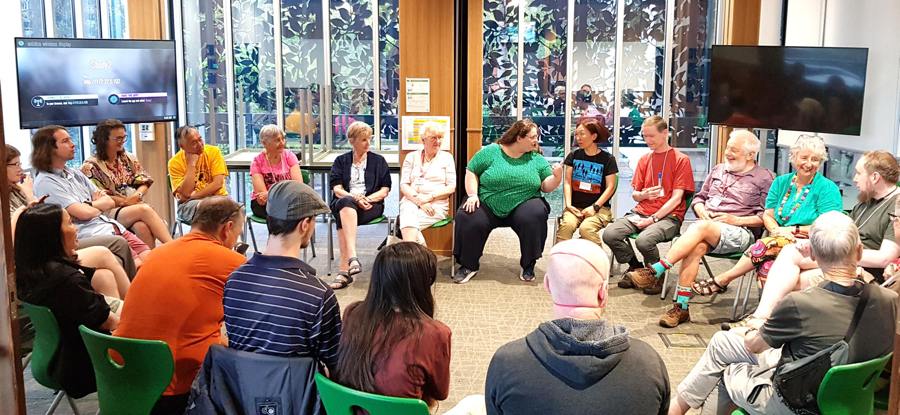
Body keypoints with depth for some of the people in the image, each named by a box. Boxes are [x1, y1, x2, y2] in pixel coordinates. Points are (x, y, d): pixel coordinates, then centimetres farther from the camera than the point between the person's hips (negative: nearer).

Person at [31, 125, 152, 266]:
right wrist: (99, 205, 7)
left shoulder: (75, 173, 18)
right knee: (138, 266, -21)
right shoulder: (45, 182, -6)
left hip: (110, 226, 7)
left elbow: (110, 202, 16)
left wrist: (91, 205, -4)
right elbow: (84, 213, -14)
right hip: (89, 235, -7)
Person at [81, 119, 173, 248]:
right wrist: (125, 201, -12)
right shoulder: (91, 166, 2)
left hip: (136, 206, 4)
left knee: (143, 226, -35)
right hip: (109, 212, -4)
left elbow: (144, 183, 13)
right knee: (145, 209, -35)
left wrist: (137, 195, -9)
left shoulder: (129, 158, 18)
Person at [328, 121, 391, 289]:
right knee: (345, 203, -39)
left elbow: (385, 190, 9)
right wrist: (354, 198, -15)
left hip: (371, 205, -1)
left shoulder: (378, 161, 17)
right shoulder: (341, 161, 18)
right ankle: (352, 258, -53)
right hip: (345, 202, 1)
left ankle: (344, 269, -45)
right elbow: (337, 189, 5)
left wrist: (366, 199, -10)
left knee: (344, 214, -35)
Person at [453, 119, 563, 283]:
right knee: (468, 218, -27)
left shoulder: (537, 159, 8)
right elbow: (471, 171, 3)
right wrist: (472, 195, -10)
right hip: (488, 204, -1)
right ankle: (468, 265, -3)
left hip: (523, 205, 1)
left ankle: (528, 266, -10)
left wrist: (556, 177, -18)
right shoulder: (490, 152, 2)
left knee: (535, 216, -30)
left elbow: (546, 186, 3)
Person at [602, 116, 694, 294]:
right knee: (609, 234, -20)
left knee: (644, 240, -35)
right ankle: (635, 267, 7)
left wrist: (653, 219, -17)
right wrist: (643, 195, -7)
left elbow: (676, 198, -8)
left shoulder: (680, 159, -1)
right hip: (640, 212, 6)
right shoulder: (644, 159, 18)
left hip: (668, 216, -5)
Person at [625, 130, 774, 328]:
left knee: (701, 228, -36)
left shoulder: (763, 178, 5)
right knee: (697, 246, -33)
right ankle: (681, 307, -34)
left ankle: (655, 270, -39)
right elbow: (699, 198, 27)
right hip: (706, 225, 4)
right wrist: (701, 210, 5)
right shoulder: (718, 170, 23)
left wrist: (735, 220, -12)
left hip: (740, 233, -4)